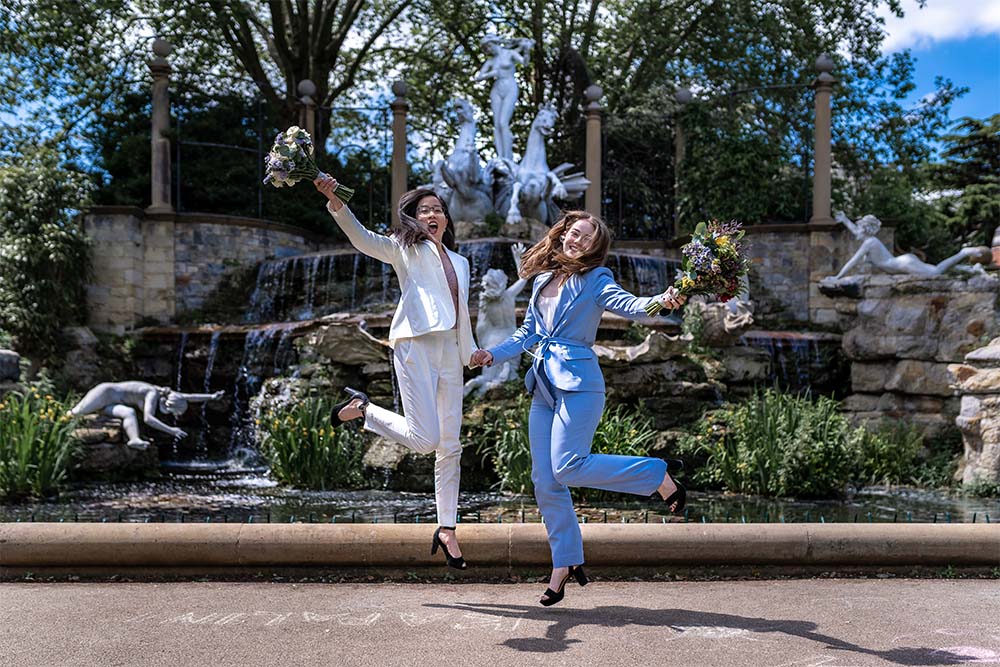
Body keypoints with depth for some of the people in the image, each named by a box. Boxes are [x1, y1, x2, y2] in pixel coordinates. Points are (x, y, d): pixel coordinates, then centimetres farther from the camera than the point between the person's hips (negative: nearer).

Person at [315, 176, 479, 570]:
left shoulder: (460, 262, 25)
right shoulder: (406, 249, 8)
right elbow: (362, 238, -10)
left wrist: (473, 352, 15)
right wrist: (336, 202, -25)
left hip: (450, 353, 6)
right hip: (416, 345, -6)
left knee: (450, 446, 6)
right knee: (425, 439, -15)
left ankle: (447, 529, 15)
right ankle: (362, 409, 9)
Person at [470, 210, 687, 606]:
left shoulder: (595, 278, 0)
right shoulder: (542, 280, 17)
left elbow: (625, 304, -18)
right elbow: (528, 333, 23)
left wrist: (661, 301, -37)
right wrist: (493, 355, 11)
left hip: (578, 383, -6)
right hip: (544, 387, 6)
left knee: (567, 467, -17)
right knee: (544, 481, 2)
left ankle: (659, 474, 1)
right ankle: (565, 564, 15)